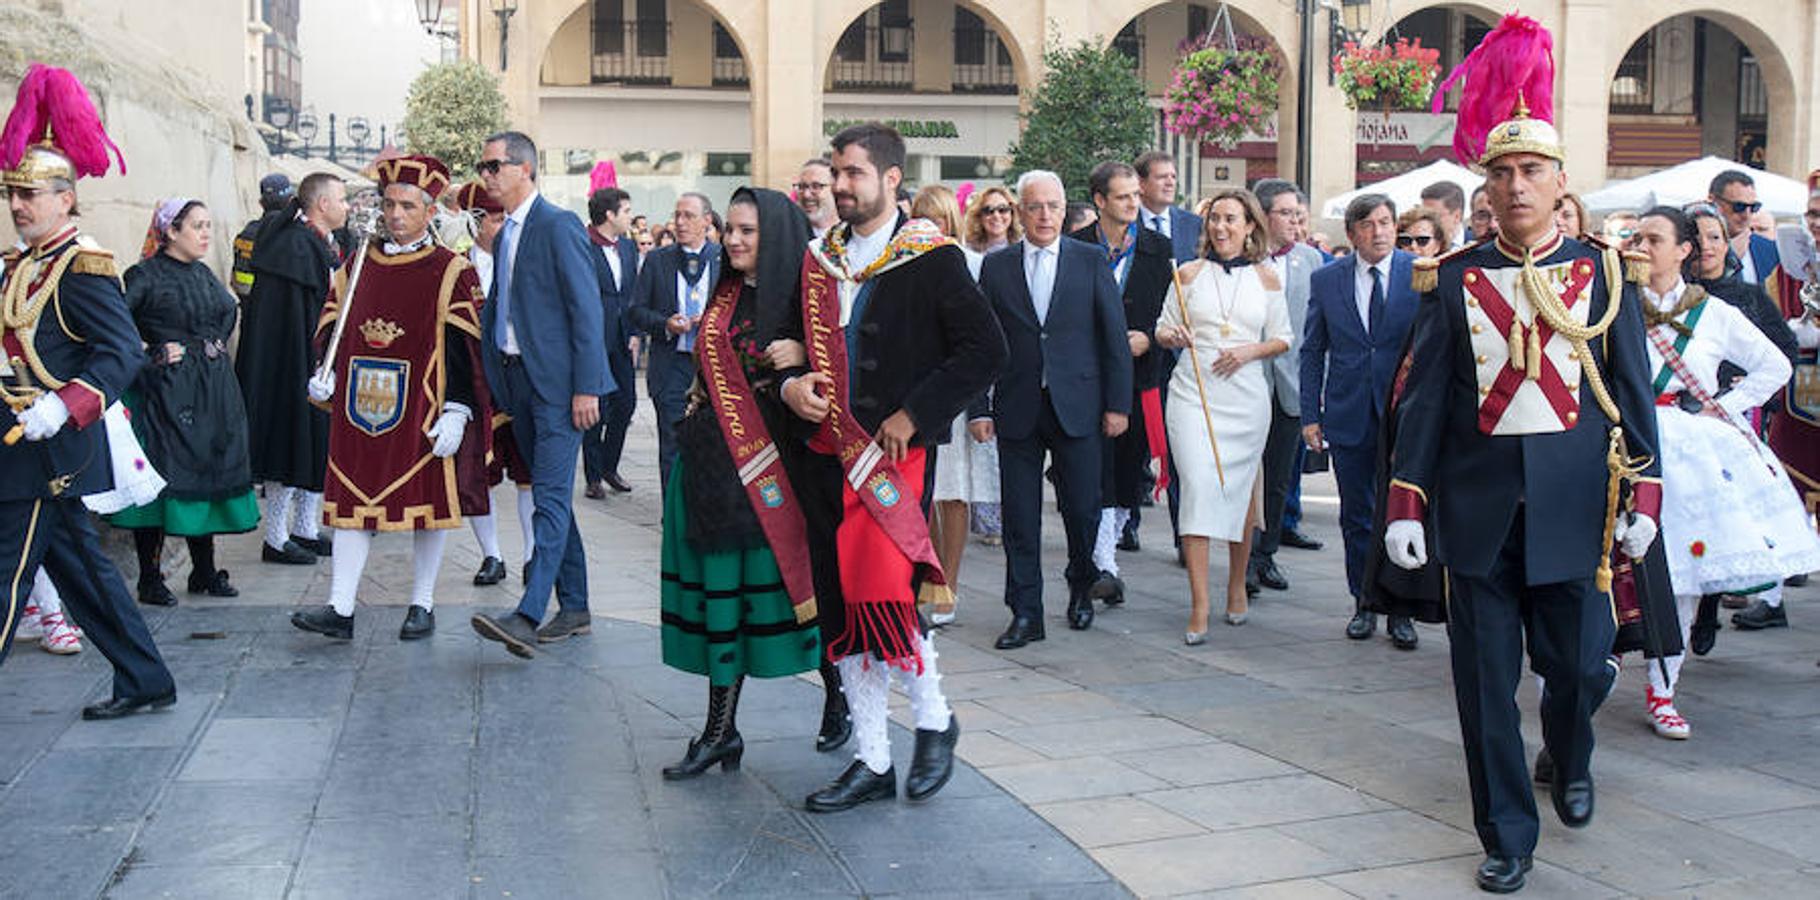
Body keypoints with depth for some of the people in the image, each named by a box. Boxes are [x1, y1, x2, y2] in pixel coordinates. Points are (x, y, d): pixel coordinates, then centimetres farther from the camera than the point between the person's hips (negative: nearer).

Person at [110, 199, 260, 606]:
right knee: (161, 478, -4)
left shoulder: (203, 273, 13)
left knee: (207, 474, 11)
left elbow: (230, 312, 29)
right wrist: (152, 357, -13)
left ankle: (205, 571, 21)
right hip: (168, 390, -7)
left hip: (214, 391, 7)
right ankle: (149, 578, 5)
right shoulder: (146, 275, -8)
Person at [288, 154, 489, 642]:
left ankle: (422, 605, 16)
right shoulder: (358, 265, 10)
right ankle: (340, 609, 5)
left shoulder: (450, 271, -3)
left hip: (421, 410, -4)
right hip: (360, 407, 4)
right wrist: (324, 376, -1)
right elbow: (332, 328, 16)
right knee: (355, 498, 3)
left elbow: (462, 348, -7)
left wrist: (455, 413, -13)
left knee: (428, 500, 4)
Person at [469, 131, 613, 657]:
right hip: (518, 380, 9)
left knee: (551, 495, -12)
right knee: (550, 495, 12)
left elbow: (586, 309, -15)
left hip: (558, 384, -9)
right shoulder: (506, 234, 16)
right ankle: (573, 609, 20)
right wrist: (493, 384, 10)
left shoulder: (558, 227, -10)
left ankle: (528, 616, -19)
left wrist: (586, 387, -19)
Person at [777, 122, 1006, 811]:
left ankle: (933, 718, 11)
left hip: (895, 453, -6)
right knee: (842, 609, 7)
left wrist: (914, 415, -14)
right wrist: (790, 386, -1)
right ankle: (871, 763, 19)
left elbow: (986, 348, -9)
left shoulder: (933, 259, -4)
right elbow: (794, 342, 22)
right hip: (827, 456, 6)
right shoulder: (819, 258, 13)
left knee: (883, 594, -17)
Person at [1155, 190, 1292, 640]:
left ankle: (1237, 586, 30)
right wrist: (1173, 336, -11)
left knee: (1241, 490, 8)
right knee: (1197, 487, -11)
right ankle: (1199, 606, -9)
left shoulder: (1267, 278, 8)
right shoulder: (1191, 273, 8)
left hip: (1246, 396, 1)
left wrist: (1251, 351, -7)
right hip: (1193, 394, -1)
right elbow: (1164, 327, 12)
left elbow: (1283, 337, 11)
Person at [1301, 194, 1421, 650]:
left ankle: (1400, 610, 13)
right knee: (1357, 515, 10)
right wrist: (1311, 413, 2)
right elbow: (1312, 351, 8)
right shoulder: (1326, 279, 5)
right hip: (1349, 416, 2)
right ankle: (1364, 604, 23)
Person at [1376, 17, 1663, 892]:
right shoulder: (1452, 278, 2)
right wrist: (1404, 504, -5)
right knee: (1485, 681, 4)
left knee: (1578, 665, 8)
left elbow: (1632, 390, 4)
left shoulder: (1602, 272, 3)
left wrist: (1643, 495, -2)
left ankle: (1570, 765, 41)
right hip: (1477, 505, 0)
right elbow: (1423, 395, 0)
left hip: (1574, 503, 0)